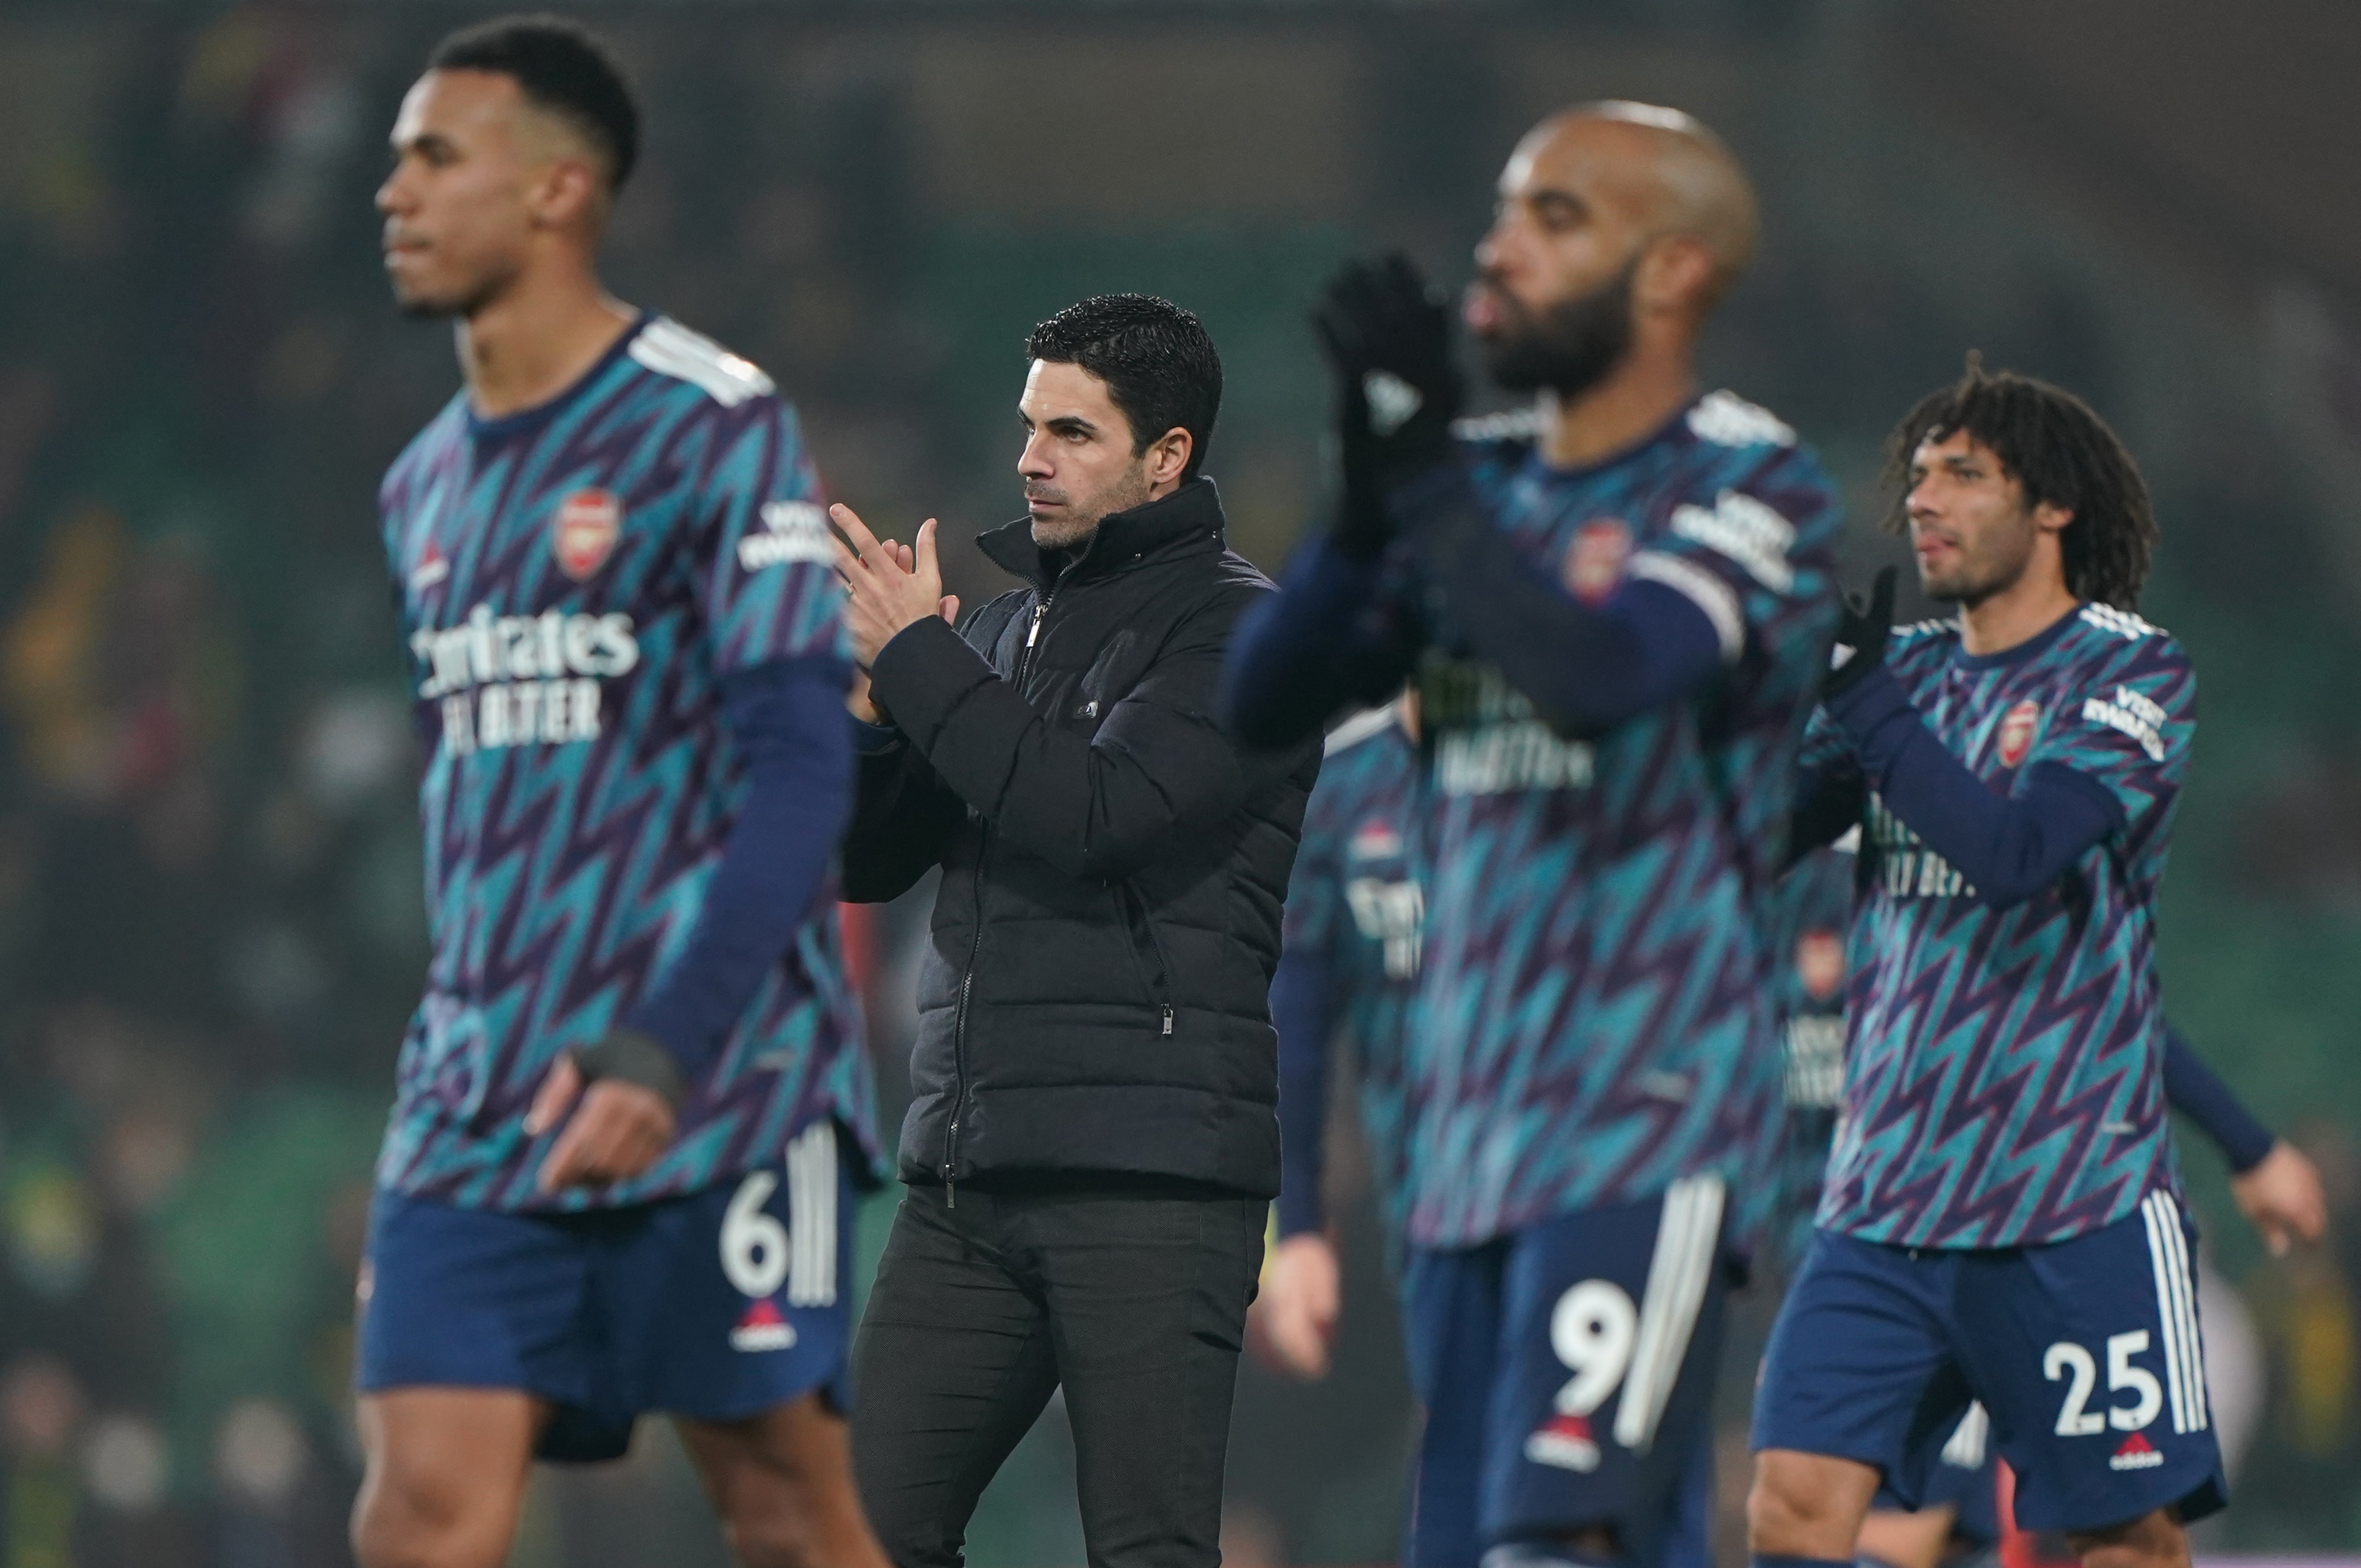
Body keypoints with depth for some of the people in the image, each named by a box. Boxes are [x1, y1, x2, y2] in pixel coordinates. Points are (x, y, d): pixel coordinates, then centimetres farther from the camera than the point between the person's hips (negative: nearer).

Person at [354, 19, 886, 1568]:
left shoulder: (714, 428, -7)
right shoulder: (428, 484, 17)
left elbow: (801, 772, -14)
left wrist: (659, 1052, -24)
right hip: (479, 1108, 6)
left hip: (716, 1091, -6)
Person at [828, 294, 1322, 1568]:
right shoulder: (1005, 630, 19)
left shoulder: (1236, 631, -3)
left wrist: (915, 657, -10)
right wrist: (874, 706, -3)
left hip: (1151, 1184, -7)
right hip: (966, 1175, 7)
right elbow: (865, 862, 17)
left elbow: (1097, 815, -18)